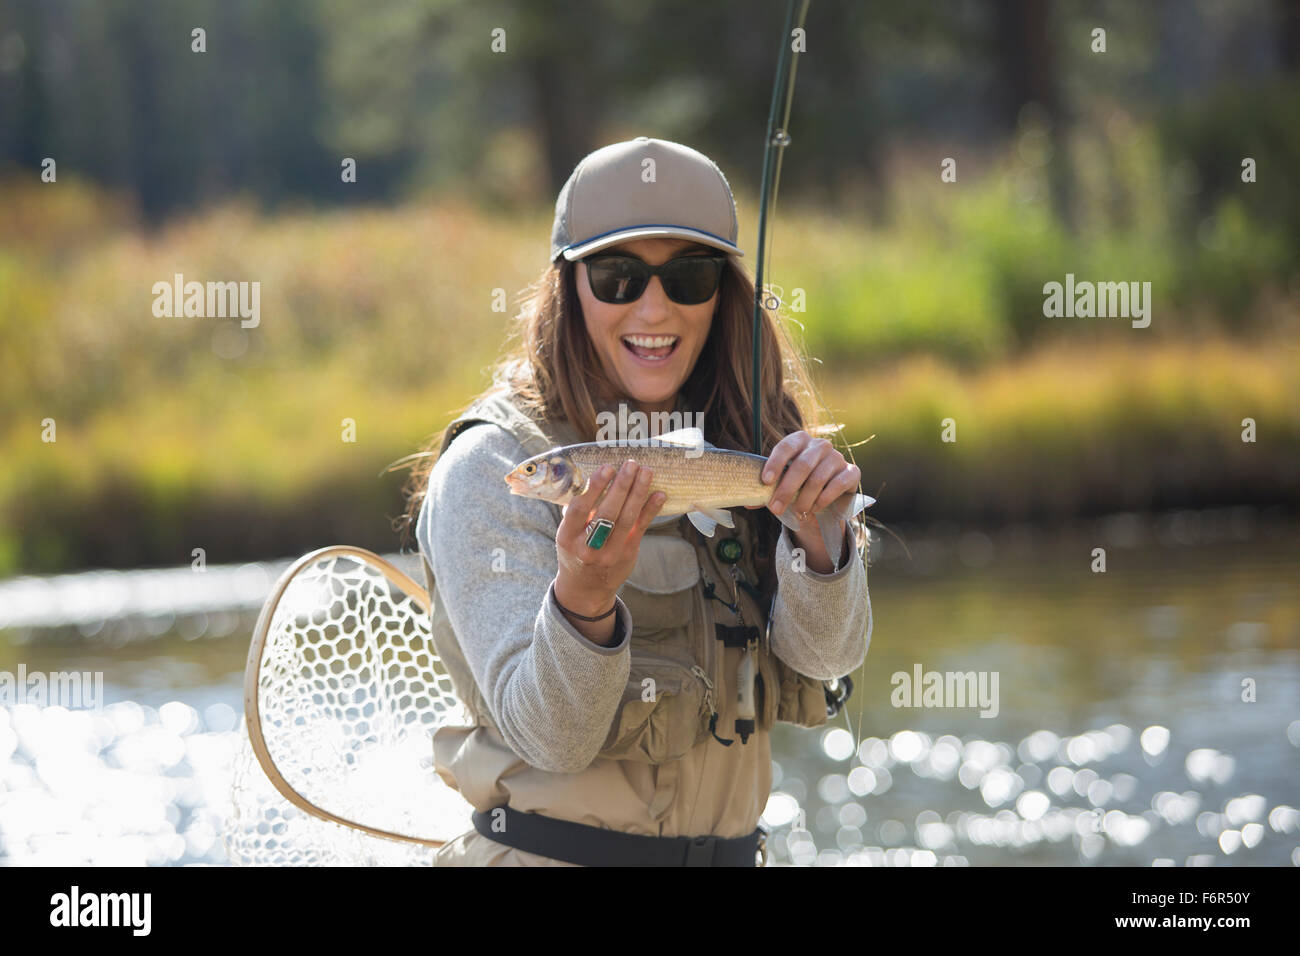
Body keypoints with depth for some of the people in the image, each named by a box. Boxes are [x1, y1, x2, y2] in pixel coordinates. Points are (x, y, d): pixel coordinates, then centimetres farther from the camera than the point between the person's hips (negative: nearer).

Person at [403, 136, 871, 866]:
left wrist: (818, 534, -24)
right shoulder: (490, 468, -12)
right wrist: (582, 597, -34)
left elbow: (829, 656, -7)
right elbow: (547, 736, -18)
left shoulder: (743, 439, 3)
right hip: (552, 853, -4)